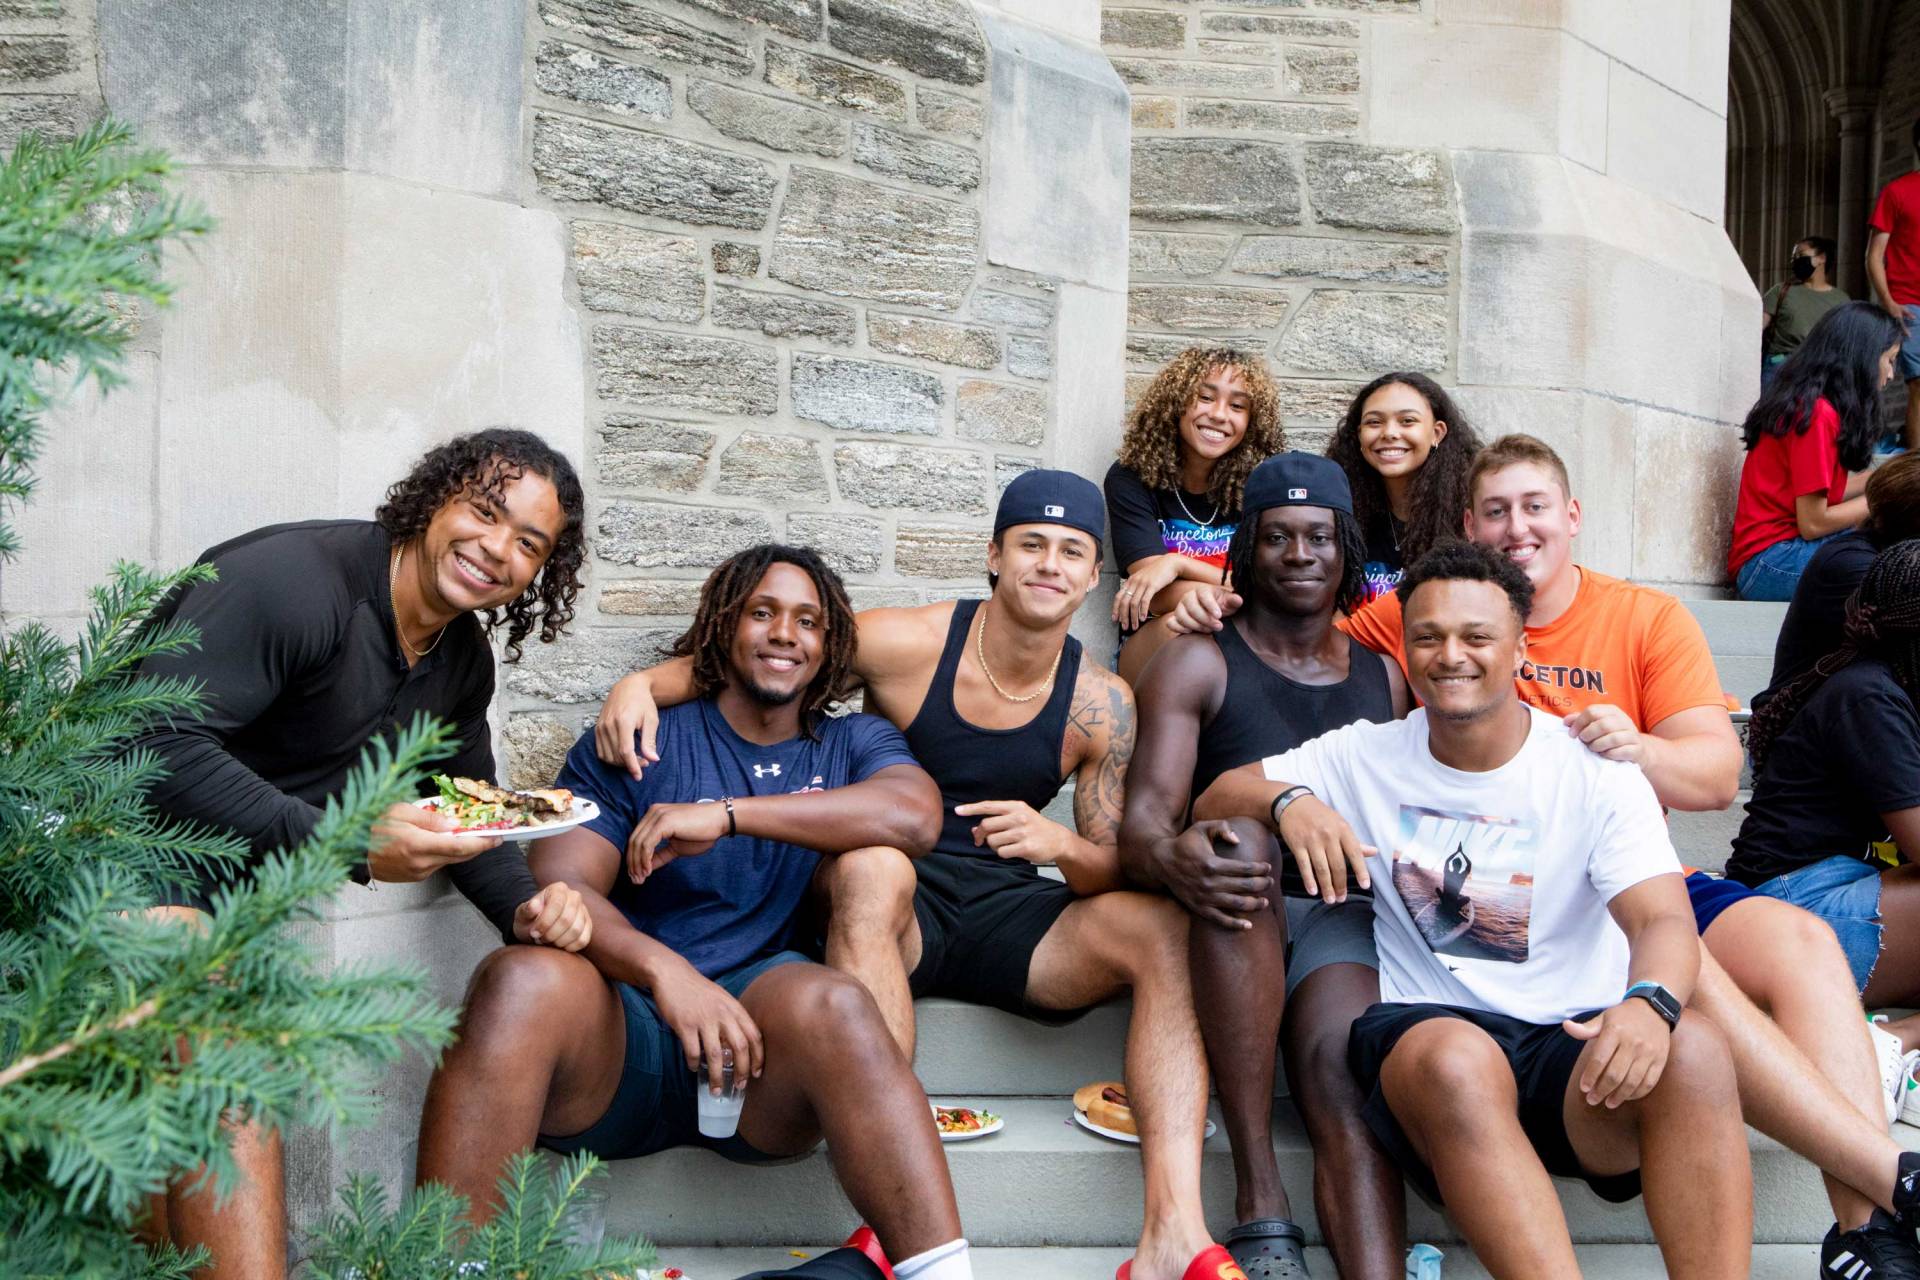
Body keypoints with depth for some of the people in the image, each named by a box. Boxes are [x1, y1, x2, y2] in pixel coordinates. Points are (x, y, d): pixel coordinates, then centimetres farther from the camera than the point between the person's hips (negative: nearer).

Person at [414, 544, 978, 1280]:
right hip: (618, 1046, 0)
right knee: (523, 980, -31)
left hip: (765, 1052, 0)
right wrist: (663, 968, -22)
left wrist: (728, 813, -14)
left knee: (832, 1003, -34)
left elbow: (914, 814, -7)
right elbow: (558, 888, -1)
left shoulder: (854, 744, 17)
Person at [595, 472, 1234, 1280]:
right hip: (887, 906, -2)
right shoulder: (909, 643, -6)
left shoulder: (1101, 705, 2)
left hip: (1008, 913, 3)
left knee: (1166, 926, -23)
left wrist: (1062, 845, -21)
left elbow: (1114, 874, 3)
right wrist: (646, 682, -19)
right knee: (873, 866, -38)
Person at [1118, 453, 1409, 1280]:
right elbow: (1143, 817, -4)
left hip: (1346, 913, 2)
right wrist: (1172, 857, -29)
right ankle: (1258, 1204, -35)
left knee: (1343, 1074, -30)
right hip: (1236, 925, -2)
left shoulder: (1384, 676, 22)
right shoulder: (1198, 663, 10)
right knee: (1240, 834, -37)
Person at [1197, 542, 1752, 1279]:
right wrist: (1286, 799, -13)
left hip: (1578, 1042, 0)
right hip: (1422, 1030, 0)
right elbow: (1212, 800, 13)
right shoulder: (1367, 756, 10)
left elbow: (1663, 919, -9)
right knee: (1456, 1058, -38)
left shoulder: (1594, 770, 4)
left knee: (1691, 1049, -33)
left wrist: (1649, 1001, -35)